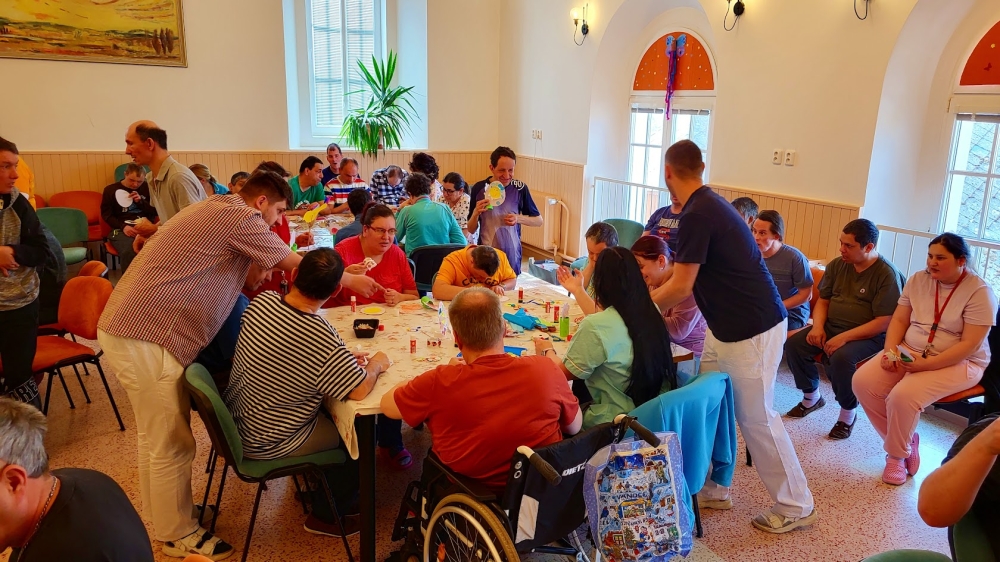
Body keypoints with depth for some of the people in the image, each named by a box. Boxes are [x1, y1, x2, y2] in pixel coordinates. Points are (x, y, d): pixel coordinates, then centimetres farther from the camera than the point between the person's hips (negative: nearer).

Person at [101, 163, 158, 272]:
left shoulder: (147, 188, 18)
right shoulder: (111, 190, 13)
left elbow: (155, 211, 16)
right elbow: (106, 214, 9)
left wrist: (140, 201, -3)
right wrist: (123, 226, -9)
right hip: (121, 228, -1)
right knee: (129, 252, -38)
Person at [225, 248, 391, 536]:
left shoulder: (261, 302, -12)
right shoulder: (320, 337, -34)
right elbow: (359, 390, -30)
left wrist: (345, 357, 1)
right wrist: (376, 364, -8)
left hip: (235, 416, 7)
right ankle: (325, 516, 25)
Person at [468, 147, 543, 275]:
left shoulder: (520, 188, -5)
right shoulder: (479, 188, -6)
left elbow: (539, 221, 5)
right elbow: (471, 229, 1)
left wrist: (519, 218, -13)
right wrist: (476, 213, -18)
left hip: (512, 254, 0)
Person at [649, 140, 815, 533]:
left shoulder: (697, 215, -21)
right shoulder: (709, 204, 9)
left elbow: (680, 288, -18)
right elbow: (693, 279, 18)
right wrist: (659, 300, 24)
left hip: (750, 331, -9)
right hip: (727, 328, 9)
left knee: (756, 419, 4)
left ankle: (795, 507, 21)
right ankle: (712, 491, 29)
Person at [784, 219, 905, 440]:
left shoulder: (887, 274, -16)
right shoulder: (837, 265, 3)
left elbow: (884, 322, -20)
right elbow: (823, 300, 11)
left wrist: (845, 337, -26)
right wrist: (818, 326, -10)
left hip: (869, 335, -6)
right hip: (831, 326, 6)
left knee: (841, 357, -35)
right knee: (793, 344, -13)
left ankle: (848, 412, -8)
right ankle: (812, 397, 11)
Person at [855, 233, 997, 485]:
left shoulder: (979, 292, -12)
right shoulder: (918, 279, 4)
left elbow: (970, 345, -18)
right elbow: (899, 320, 5)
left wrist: (926, 364, -25)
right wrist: (890, 351, -13)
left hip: (958, 362, -5)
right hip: (909, 351, 6)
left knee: (903, 396, -31)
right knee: (862, 382, -18)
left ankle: (897, 454, -2)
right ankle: (907, 439, 3)